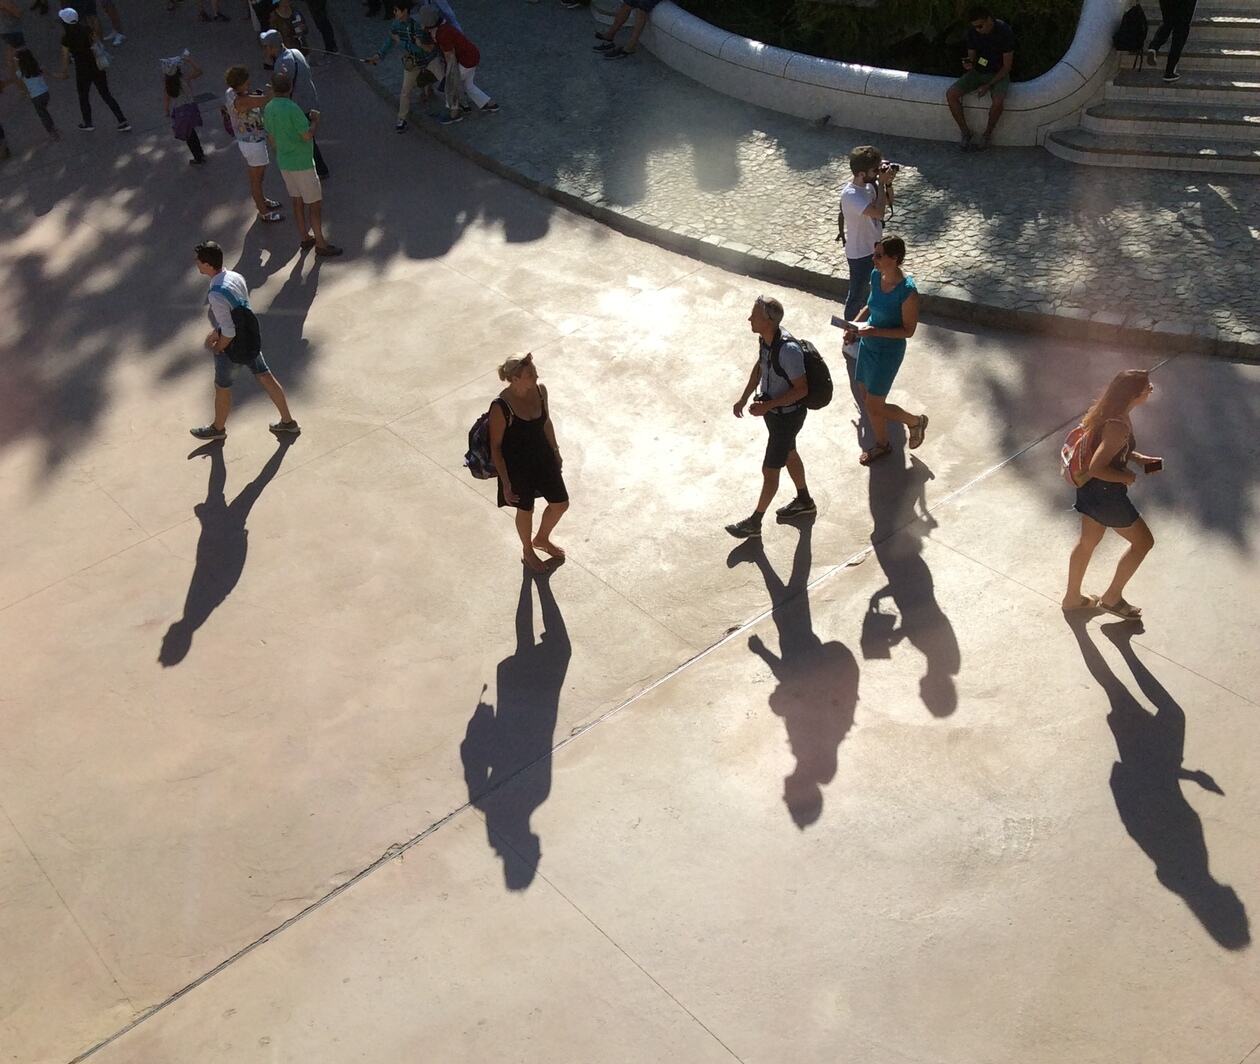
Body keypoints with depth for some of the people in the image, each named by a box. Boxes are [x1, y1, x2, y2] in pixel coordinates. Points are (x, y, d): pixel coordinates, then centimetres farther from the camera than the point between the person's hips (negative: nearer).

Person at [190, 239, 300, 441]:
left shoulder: (216, 294, -33)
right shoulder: (236, 277, -7)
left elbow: (229, 332, -29)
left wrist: (218, 348, -9)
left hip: (232, 345, -7)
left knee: (222, 387, 16)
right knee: (265, 377, 19)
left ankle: (218, 428, 40)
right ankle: (288, 421, 31)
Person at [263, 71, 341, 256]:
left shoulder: (268, 109, 1)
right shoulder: (292, 109, -24)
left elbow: (272, 138, 11)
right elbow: (308, 135, -23)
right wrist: (316, 120, -5)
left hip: (284, 162, 8)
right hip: (301, 163, -8)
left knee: (297, 200, 19)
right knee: (315, 203, 3)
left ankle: (304, 238, 27)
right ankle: (320, 244, 9)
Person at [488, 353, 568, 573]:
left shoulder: (540, 390, -13)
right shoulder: (501, 408, -30)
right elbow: (496, 447, -19)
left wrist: (555, 452, 14)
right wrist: (505, 482, -17)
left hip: (543, 457, 6)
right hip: (518, 466, -6)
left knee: (561, 504, 19)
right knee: (526, 510, 18)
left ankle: (542, 539, 50)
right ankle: (528, 552, 49)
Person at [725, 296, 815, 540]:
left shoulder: (788, 350, -35)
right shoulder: (765, 338, -9)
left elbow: (802, 389, -26)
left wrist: (767, 406, -28)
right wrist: (744, 398, 10)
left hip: (787, 415, -9)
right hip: (773, 408, 9)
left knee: (770, 469, 6)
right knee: (789, 455, 27)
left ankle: (755, 522, 22)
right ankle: (804, 501, 49)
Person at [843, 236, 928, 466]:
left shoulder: (907, 291, -27)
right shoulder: (876, 276, -5)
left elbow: (908, 330, -20)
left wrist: (874, 331, -28)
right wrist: (854, 326, -3)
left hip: (889, 350, -7)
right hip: (868, 345, 7)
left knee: (874, 406, 3)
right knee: (865, 397, 18)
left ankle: (915, 421, 30)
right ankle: (882, 444, 39)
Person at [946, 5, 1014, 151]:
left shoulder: (1004, 32, -19)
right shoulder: (972, 32, -6)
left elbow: (1007, 66, -15)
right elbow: (971, 56, 6)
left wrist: (988, 86, -22)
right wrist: (969, 63, -20)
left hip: (998, 74, -5)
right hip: (978, 72, 5)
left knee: (998, 102, -36)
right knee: (950, 94, -19)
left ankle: (987, 134, -8)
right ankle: (966, 132, -7)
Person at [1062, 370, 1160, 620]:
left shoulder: (1109, 412, -3)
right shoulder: (1119, 427, -32)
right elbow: (1096, 468, -33)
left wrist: (1138, 457, 7)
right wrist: (1126, 477, -17)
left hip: (1090, 488, 9)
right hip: (1106, 493, -9)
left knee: (1088, 541, 25)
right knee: (1143, 541, 11)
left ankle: (1072, 597, 41)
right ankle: (1112, 597, 24)